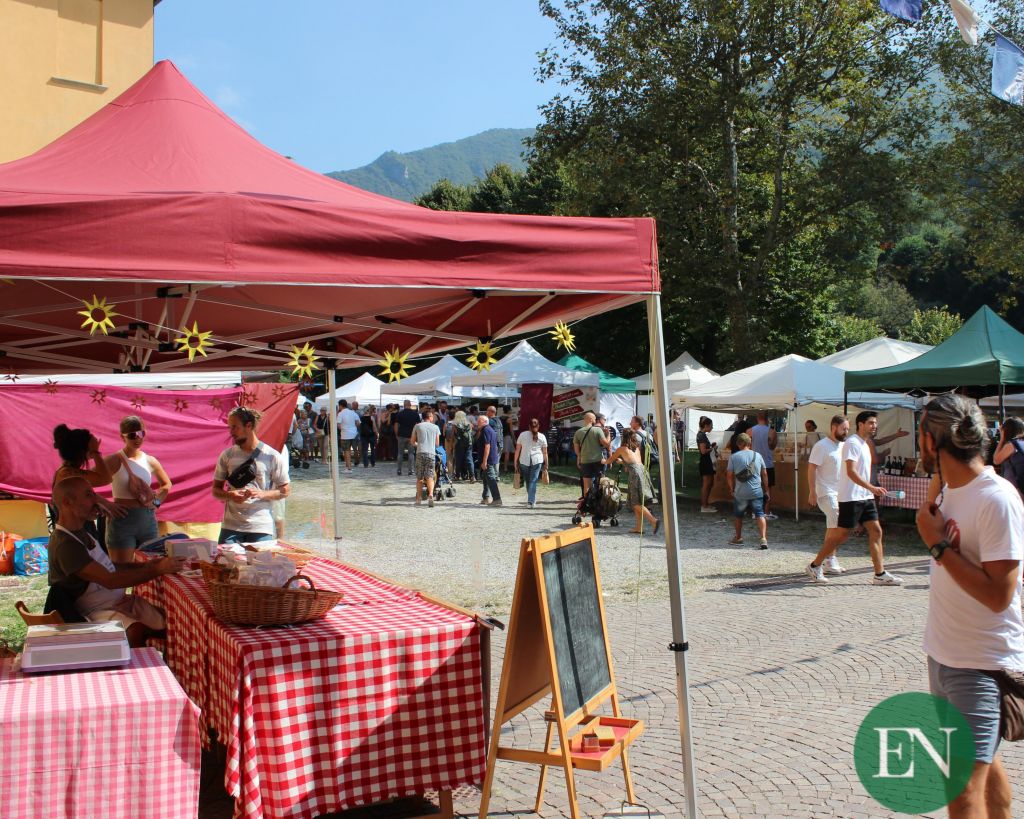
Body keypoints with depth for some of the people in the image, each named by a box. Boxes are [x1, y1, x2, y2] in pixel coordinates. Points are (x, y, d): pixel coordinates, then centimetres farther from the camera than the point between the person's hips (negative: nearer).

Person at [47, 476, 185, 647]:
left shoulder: (81, 533, 13)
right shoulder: (65, 545, -19)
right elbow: (109, 580, -24)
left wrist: (146, 565, 4)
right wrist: (157, 570, -23)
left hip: (121, 601, 9)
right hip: (98, 612, -9)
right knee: (136, 632, -36)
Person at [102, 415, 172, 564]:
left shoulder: (150, 461, 7)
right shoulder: (114, 461, -7)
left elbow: (167, 484, 23)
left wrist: (156, 500, 8)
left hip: (148, 520, 5)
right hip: (122, 520, -5)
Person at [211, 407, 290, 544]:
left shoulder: (272, 456, -2)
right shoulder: (227, 455, 6)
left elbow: (284, 491, 3)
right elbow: (216, 490, 12)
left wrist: (261, 494, -15)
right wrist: (229, 495, -10)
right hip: (231, 527, 2)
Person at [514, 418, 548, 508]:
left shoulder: (522, 434, 7)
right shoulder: (542, 436, 7)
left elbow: (517, 450, 5)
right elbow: (545, 452, 6)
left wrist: (516, 462, 9)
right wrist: (546, 464, 13)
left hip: (524, 461, 1)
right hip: (537, 461, -1)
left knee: (527, 481, 14)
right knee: (533, 481, -2)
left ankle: (531, 500, 24)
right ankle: (531, 501, -10)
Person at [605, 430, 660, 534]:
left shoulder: (622, 449, 6)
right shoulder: (636, 448, 21)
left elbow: (610, 460, 21)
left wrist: (604, 462, 43)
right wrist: (622, 461, 52)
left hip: (635, 473, -7)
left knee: (636, 503, -5)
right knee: (637, 502, 14)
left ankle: (654, 520, -21)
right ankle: (639, 528, 13)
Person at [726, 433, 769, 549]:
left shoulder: (733, 457, -4)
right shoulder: (757, 455, 4)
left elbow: (730, 475, -3)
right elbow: (764, 474, 8)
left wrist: (732, 488, 12)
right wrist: (766, 488, 18)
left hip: (740, 493, -1)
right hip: (757, 491, 1)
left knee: (738, 515, 18)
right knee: (760, 514, 0)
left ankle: (738, 538, 29)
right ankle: (763, 538, -15)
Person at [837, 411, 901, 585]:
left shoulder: (865, 444, 16)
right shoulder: (852, 443, -13)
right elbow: (851, 472, -23)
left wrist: (871, 491, 20)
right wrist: (872, 488, -29)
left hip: (865, 497, 9)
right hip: (850, 498, -9)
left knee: (876, 531, 3)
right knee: (842, 534, -4)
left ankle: (880, 574, 5)